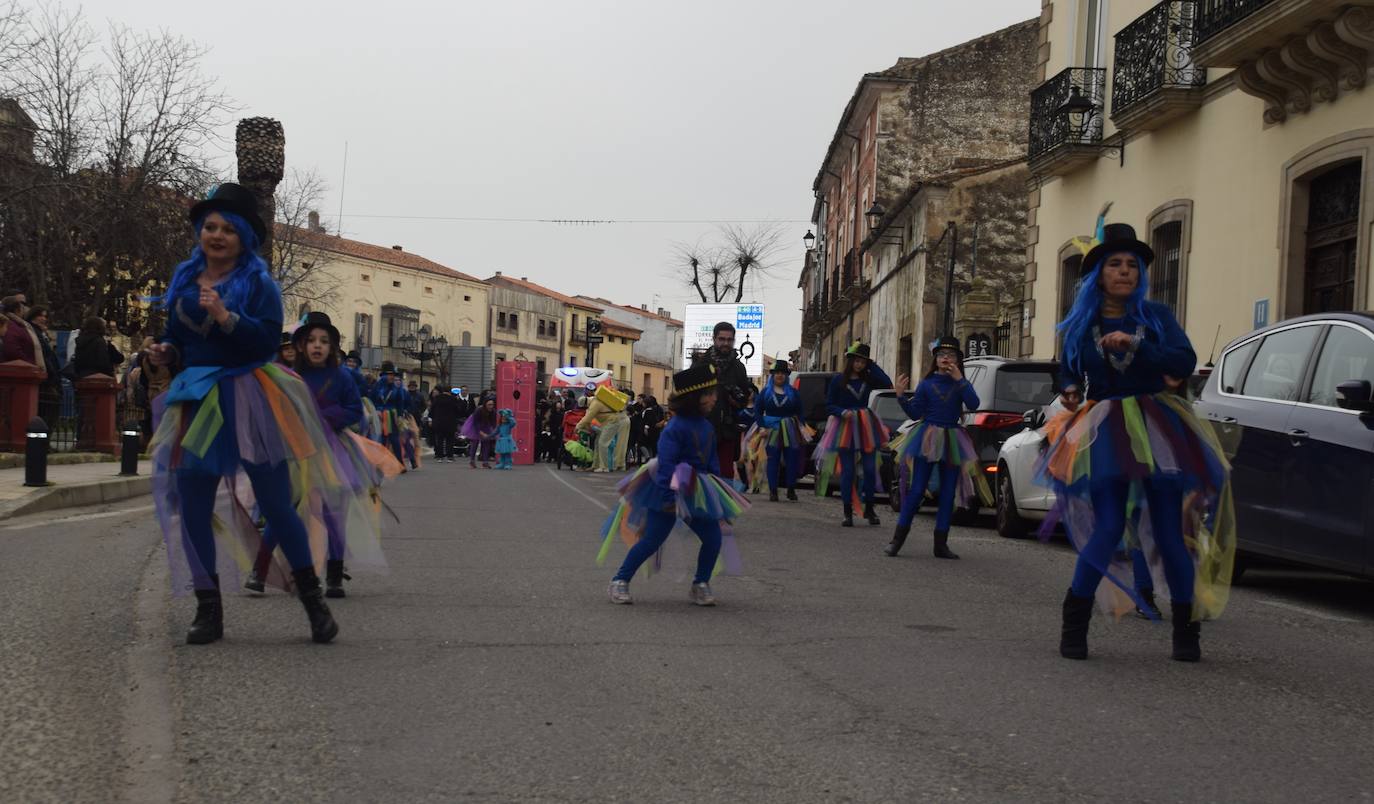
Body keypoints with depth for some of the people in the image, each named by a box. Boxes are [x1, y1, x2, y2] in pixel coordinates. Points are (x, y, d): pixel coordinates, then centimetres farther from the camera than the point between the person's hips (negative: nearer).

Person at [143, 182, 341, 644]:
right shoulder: (183, 282, 12)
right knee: (192, 508, 3)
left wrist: (227, 317, -27)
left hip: (249, 402, -5)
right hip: (197, 403, 5)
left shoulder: (257, 283, -3)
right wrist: (166, 352, 2)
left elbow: (267, 340, -15)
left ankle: (314, 601, 12)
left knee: (276, 503, -1)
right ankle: (208, 610, 14)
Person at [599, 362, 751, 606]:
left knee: (713, 539, 3)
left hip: (697, 494, 8)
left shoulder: (707, 427, 9)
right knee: (652, 539, -5)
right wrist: (667, 495, -27)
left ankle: (700, 586, 17)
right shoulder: (675, 427, -17)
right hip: (670, 491, -8)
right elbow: (666, 463, -22)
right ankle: (620, 581, 8)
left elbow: (712, 460, 17)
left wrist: (719, 488, 15)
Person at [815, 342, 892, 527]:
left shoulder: (868, 379, 6)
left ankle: (869, 508, 15)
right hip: (845, 427, -2)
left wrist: (872, 365, -6)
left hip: (866, 426, 2)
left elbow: (887, 383, -12)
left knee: (870, 469, 0)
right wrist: (843, 412, -18)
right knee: (847, 471, -1)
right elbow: (829, 405, 1)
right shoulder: (838, 381, 0)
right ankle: (848, 512, 5)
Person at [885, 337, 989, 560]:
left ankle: (941, 544, 11)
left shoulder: (961, 384, 5)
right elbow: (915, 414, 0)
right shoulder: (927, 384, 3)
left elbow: (973, 404, -14)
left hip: (952, 441, 2)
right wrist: (901, 396, -14)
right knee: (916, 490, -6)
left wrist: (959, 379, -18)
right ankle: (897, 539, -2)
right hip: (927, 439, -2)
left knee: (947, 493, 4)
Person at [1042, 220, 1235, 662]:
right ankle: (1074, 622, -2)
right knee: (1108, 529, -13)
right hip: (1105, 433, 0)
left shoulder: (1155, 316, 6)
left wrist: (1134, 345, -18)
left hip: (1156, 427, 0)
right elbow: (1069, 376, 20)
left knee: (1169, 530, -1)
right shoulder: (1080, 325, 10)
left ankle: (1186, 629, 10)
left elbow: (1185, 361, -9)